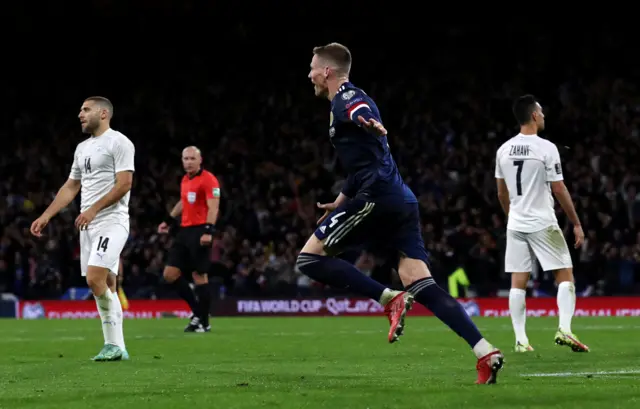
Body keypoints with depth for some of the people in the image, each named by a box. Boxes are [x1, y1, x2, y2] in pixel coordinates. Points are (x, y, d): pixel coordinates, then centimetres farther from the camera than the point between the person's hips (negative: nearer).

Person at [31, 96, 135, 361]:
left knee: (95, 279, -20)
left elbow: (124, 183, -15)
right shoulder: (82, 148, 19)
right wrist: (45, 216, 17)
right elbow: (70, 187, 24)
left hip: (111, 222, -8)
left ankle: (114, 344, -11)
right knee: (105, 285, 6)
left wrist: (93, 210, -19)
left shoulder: (118, 143, -7)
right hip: (89, 225, 8)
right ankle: (116, 348, 8)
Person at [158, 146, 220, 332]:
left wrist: (208, 231, -27)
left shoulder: (208, 179, -10)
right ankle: (197, 310, 15)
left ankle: (203, 322, 3)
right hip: (185, 230, 9)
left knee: (199, 275, -6)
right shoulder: (185, 180, 16)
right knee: (170, 273, 4)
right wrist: (169, 221, 35)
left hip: (200, 231, -9)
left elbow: (213, 207, -17)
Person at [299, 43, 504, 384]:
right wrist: (341, 202, 49)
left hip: (377, 196, -9)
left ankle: (389, 300, -13)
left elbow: (362, 113, -30)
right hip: (401, 201, 9)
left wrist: (372, 126, -53)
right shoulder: (353, 100, 28)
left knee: (310, 257, -4)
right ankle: (486, 352, -13)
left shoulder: (346, 100, -3)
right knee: (420, 284, 0)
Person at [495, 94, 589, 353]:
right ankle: (564, 329, -10)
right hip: (543, 224, -5)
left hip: (516, 225, 5)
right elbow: (559, 190, -10)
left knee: (518, 282, 6)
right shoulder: (546, 148, -11)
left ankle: (520, 340, 3)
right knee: (565, 274, 3)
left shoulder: (504, 150, 5)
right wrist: (576, 224, -2)